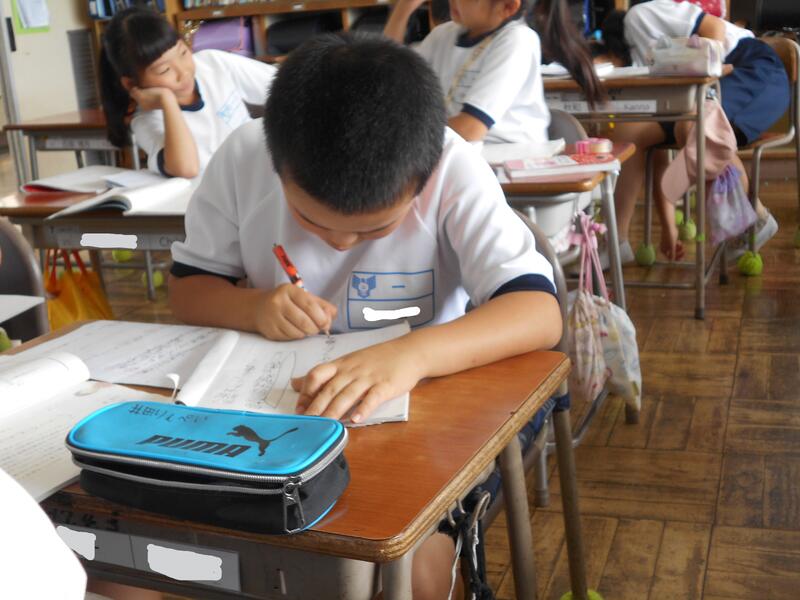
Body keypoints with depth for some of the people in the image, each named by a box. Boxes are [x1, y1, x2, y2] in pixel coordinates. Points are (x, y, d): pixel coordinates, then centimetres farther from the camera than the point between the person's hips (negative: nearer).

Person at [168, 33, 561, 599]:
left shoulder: (452, 171, -19)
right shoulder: (242, 158, -13)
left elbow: (540, 312, -28)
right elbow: (187, 286, 0)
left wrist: (409, 356, -46)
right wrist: (253, 309, -23)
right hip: (276, 406, 2)